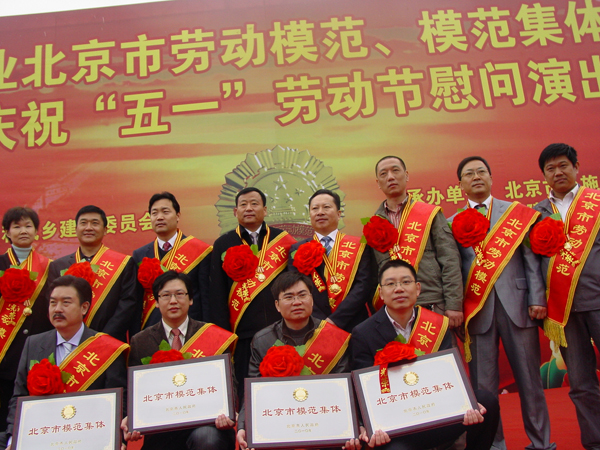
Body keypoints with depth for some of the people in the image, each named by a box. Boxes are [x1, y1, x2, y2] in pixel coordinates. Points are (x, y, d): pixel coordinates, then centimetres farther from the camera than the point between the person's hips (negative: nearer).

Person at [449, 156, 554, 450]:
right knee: (483, 384, 4)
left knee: (529, 378, 7)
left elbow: (531, 258, 4)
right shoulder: (453, 223, 8)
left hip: (516, 303, 0)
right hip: (477, 310, 0)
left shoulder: (517, 212, 10)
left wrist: (537, 299, -4)